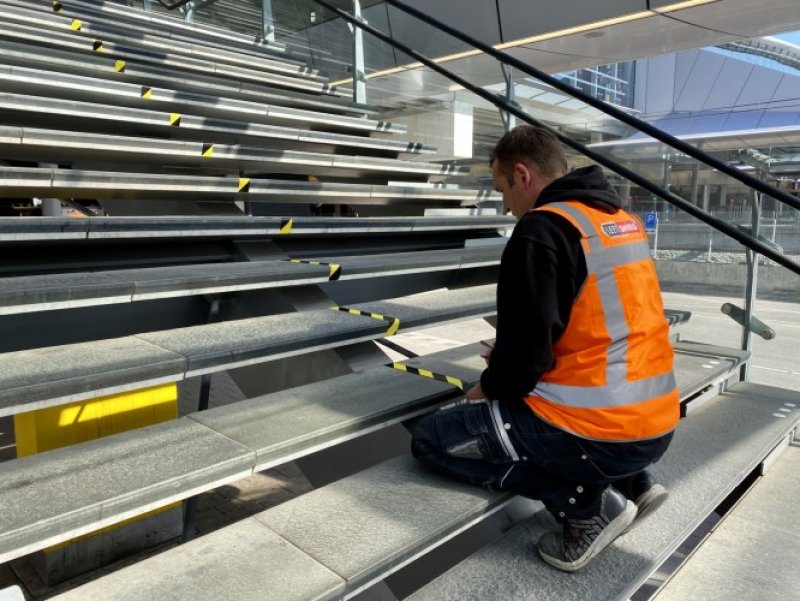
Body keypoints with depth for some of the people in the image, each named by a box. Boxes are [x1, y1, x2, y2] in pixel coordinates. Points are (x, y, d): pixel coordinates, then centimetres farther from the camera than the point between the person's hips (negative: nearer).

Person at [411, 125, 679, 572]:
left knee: (431, 439, 4)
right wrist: (512, 362, 19)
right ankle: (632, 482, 17)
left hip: (599, 434, -9)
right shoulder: (624, 220, 11)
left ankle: (587, 504, -2)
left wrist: (490, 389, 4)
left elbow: (527, 348, -18)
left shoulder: (541, 228, -16)